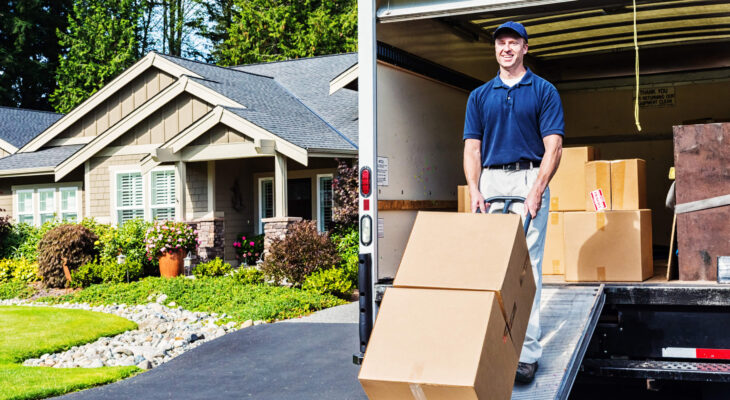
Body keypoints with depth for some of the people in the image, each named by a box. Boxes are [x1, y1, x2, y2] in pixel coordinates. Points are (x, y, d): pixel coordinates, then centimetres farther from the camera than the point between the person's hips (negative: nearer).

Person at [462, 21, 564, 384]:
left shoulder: (544, 91, 5)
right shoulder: (479, 96, 15)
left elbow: (553, 147, -3)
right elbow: (472, 148, 10)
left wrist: (537, 190, -16)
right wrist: (474, 190, -5)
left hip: (529, 180, -3)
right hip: (490, 182, 3)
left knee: (527, 265, -8)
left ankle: (527, 352, -8)